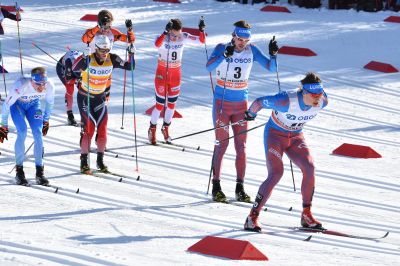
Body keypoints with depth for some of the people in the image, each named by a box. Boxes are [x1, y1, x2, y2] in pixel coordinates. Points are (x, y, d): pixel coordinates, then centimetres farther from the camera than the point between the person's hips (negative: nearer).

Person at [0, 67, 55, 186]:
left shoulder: (49, 86, -29)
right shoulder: (21, 86, -40)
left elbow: (50, 102, -5)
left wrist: (46, 120, 6)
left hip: (33, 105, 3)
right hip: (17, 104, -3)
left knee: (38, 133, -13)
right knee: (22, 132, -21)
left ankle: (40, 172, -6)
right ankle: (19, 171, -13)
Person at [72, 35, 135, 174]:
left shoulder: (111, 59, -9)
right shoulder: (88, 60, -21)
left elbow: (129, 67, -3)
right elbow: (72, 70, -35)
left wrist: (131, 54, -19)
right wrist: (83, 59, -49)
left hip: (100, 98, 4)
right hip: (85, 97, -4)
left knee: (102, 128, 0)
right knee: (88, 128, -10)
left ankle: (100, 160, 14)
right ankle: (84, 163, -1)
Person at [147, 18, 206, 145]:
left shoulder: (184, 37, -9)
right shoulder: (163, 38, -20)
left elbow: (201, 41, -11)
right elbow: (157, 44, -43)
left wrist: (201, 30, -29)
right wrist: (166, 32, -55)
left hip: (176, 74, 4)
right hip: (162, 74, -4)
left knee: (172, 104, 12)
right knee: (160, 104, 0)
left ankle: (166, 128, 33)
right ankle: (152, 129, 19)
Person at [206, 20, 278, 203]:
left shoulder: (252, 51, -1)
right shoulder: (222, 48, -11)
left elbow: (272, 68, -1)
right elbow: (209, 67, -27)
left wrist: (273, 54, -19)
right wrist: (225, 55, -40)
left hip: (241, 104, 3)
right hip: (222, 103, -3)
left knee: (241, 146, 2)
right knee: (222, 144, -3)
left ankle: (240, 188, 8)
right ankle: (216, 186, 3)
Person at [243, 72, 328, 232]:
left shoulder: (322, 101, -18)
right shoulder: (288, 101, -35)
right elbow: (259, 102, -23)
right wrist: (250, 115, -2)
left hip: (295, 137, 5)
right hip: (275, 134, -5)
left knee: (309, 169, -17)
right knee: (276, 174, -22)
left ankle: (306, 215, -3)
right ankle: (252, 218, -14)